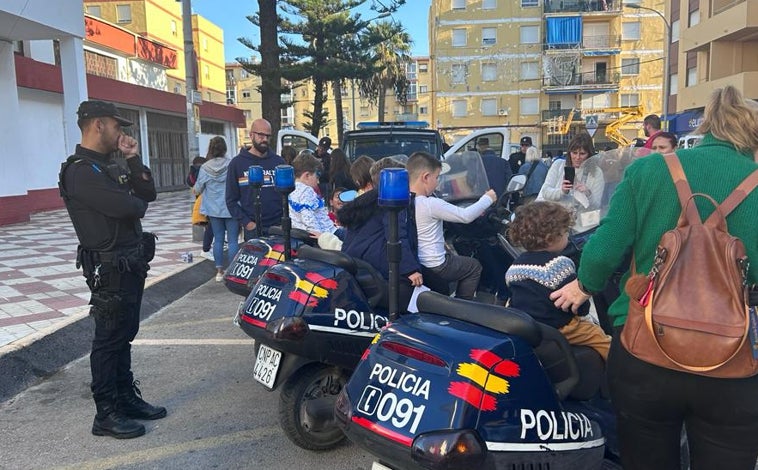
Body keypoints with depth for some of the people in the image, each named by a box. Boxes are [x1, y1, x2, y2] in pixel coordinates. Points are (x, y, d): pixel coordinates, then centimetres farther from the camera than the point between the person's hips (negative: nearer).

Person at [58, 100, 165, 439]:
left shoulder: (109, 166, 14)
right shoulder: (80, 171, -18)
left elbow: (148, 194, 10)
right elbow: (125, 207, -28)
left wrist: (133, 159, 0)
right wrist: (138, 204, -4)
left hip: (131, 264, 10)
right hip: (110, 269, -10)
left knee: (124, 335, 16)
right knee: (109, 339, -1)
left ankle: (126, 397, 28)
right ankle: (106, 414, 10)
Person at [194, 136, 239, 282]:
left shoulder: (205, 168, -4)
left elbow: (198, 189, 4)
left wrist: (196, 190, 26)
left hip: (213, 209, 3)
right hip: (231, 208, -2)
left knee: (218, 239, 11)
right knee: (233, 240, 2)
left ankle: (219, 271, 15)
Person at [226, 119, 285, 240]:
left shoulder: (279, 162, 10)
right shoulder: (237, 163, 4)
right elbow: (231, 199, 3)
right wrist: (246, 222, -8)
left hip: (279, 226, 2)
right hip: (253, 229, -2)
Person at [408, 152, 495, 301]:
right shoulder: (432, 204, -25)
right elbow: (465, 216, -17)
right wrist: (487, 199, 0)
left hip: (413, 264, 8)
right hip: (434, 269, -8)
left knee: (453, 256, 34)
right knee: (475, 266, 17)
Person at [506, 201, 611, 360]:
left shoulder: (516, 264, 3)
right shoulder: (560, 264, -18)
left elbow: (514, 301, 11)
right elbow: (581, 307, -14)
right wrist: (583, 309, 7)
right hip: (558, 329, -8)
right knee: (605, 342, 5)